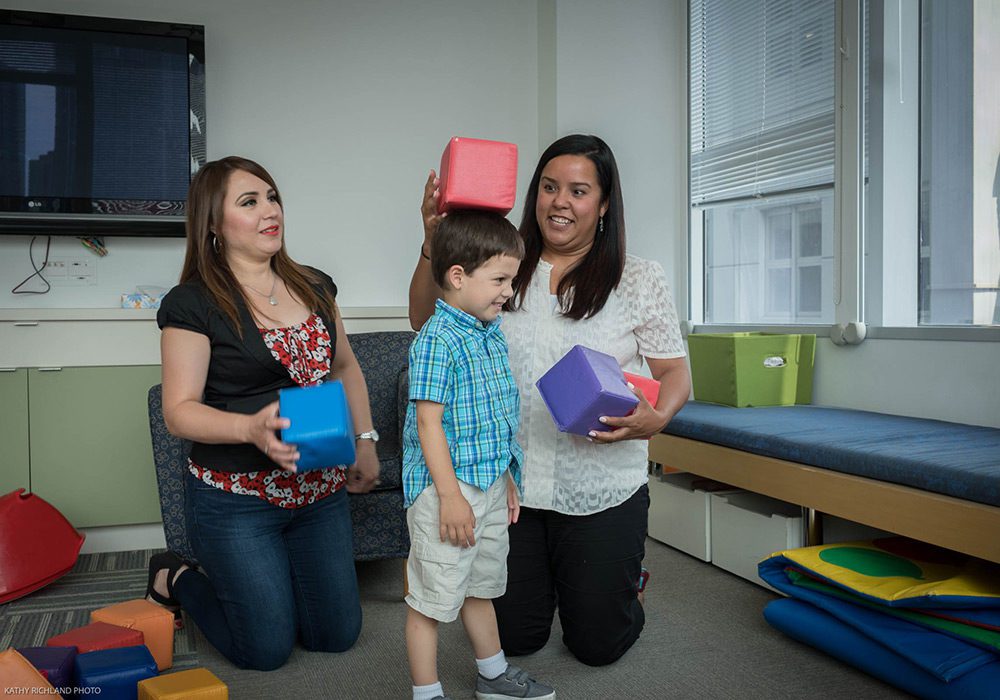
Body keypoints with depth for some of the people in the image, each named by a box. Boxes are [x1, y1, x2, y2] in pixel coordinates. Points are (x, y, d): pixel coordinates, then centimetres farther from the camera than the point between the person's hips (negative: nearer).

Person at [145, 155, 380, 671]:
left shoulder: (314, 286, 6)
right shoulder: (193, 303, -12)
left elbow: (345, 366, 18)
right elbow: (179, 410, -14)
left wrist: (365, 442, 9)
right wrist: (252, 427, -32)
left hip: (320, 491, 6)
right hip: (236, 500, -5)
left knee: (337, 636, 11)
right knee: (266, 649, 4)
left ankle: (253, 577, 36)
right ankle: (174, 580, 28)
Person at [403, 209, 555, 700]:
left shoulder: (492, 334, 9)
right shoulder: (438, 339, -18)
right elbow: (429, 424, -20)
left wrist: (506, 478, 20)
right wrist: (450, 496, -22)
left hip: (490, 486, 9)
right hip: (447, 489, -9)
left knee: (481, 586, 24)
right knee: (432, 598, 4)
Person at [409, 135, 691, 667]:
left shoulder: (638, 278, -1)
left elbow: (674, 372, 1)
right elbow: (426, 323, 2)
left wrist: (657, 417, -21)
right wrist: (433, 245, -14)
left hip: (602, 491, -1)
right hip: (509, 483, 2)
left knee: (596, 644, 10)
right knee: (515, 637, 14)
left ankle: (626, 576, 42)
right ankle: (542, 581, 46)